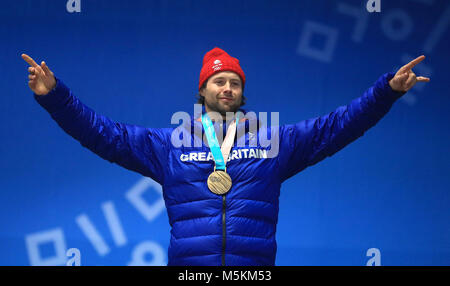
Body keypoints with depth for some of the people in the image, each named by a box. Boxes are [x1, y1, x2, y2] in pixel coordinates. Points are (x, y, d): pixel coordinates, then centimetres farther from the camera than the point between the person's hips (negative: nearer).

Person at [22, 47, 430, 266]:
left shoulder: (275, 141, 12)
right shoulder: (169, 144, 11)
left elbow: (339, 125, 11)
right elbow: (104, 133, 10)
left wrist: (388, 89, 3)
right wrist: (54, 95, 1)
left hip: (255, 264, 0)